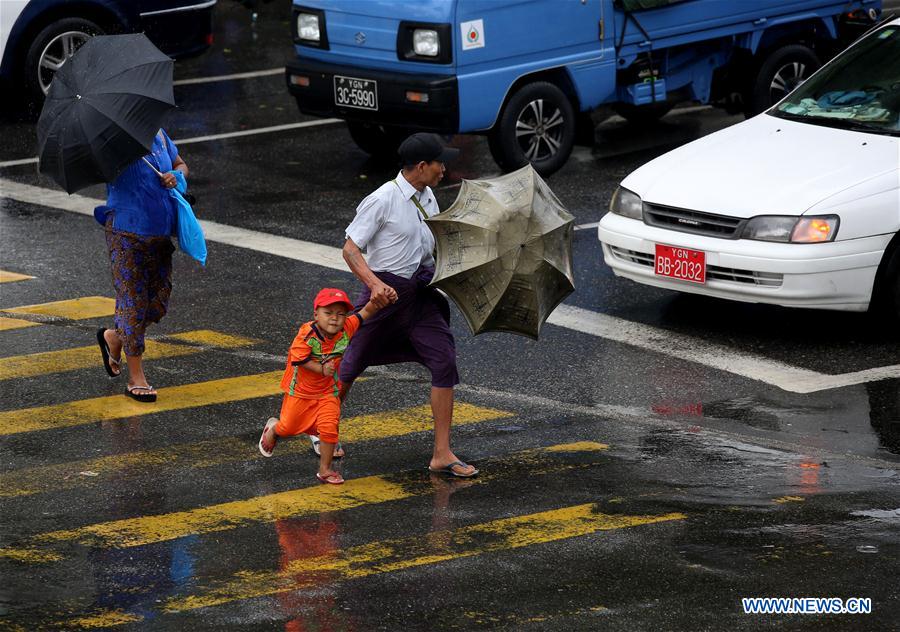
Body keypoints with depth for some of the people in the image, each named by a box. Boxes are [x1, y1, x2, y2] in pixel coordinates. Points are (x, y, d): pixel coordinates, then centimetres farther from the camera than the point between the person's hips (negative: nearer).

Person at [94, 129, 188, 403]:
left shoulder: (158, 134, 9)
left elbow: (181, 165, 22)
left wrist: (175, 177, -2)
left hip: (160, 232, 7)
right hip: (126, 234, -7)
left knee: (159, 303, 10)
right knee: (132, 300, -2)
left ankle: (114, 338, 37)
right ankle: (136, 378, 7)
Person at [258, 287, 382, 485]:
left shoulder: (347, 329, -16)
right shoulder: (307, 334, -27)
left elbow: (366, 312, -16)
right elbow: (298, 359, -25)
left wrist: (377, 300, -35)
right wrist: (321, 369, -33)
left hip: (328, 392, 2)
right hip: (300, 389, -2)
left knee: (329, 428, -14)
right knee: (288, 427, 15)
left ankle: (325, 470, 2)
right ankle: (273, 429, 53)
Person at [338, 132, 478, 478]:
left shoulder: (428, 198, 8)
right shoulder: (382, 200, -16)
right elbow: (350, 248, -17)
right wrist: (375, 284, -31)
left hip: (421, 294, 6)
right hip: (385, 291, -6)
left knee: (445, 362, -7)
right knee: (352, 363, 8)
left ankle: (442, 455, -4)